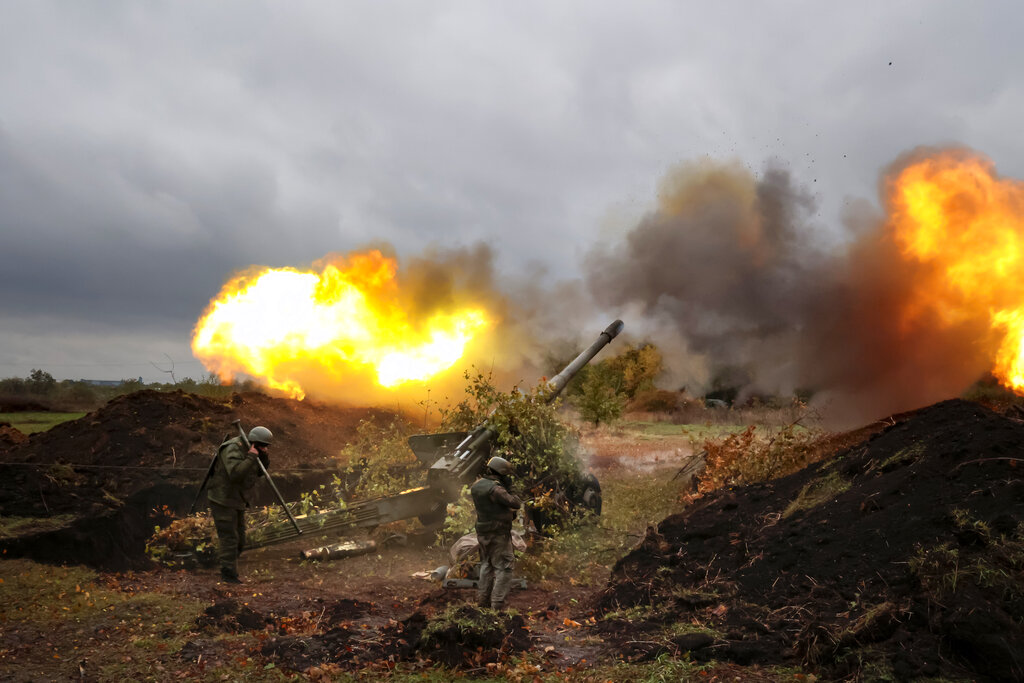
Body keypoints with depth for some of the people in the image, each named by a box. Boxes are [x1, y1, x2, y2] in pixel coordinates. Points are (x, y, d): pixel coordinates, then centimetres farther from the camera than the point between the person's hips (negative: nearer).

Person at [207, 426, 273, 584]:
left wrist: (264, 457, -6)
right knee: (229, 538, -6)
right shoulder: (233, 449, -22)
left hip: (237, 500, 9)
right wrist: (251, 457, -31)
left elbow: (260, 472, 11)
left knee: (239, 539, 13)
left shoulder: (247, 449, 6)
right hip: (222, 500, -9)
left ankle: (227, 569, 24)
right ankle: (229, 574, 2)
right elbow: (235, 473, -36)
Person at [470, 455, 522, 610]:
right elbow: (515, 504, -20)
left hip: (482, 533, 8)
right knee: (503, 568, 0)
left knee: (486, 565, 20)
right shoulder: (495, 488, -22)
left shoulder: (476, 486, 4)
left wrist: (506, 487, 7)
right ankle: (497, 605, -3)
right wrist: (520, 501, 2)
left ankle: (482, 600, 26)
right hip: (498, 534, -8)